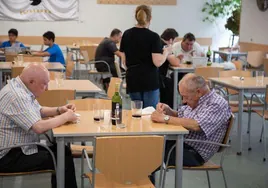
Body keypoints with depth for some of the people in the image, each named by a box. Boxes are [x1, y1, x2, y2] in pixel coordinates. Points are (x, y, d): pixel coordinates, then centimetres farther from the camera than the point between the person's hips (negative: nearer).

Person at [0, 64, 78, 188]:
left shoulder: (21, 88, 6)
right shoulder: (17, 96, -26)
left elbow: (38, 111, 21)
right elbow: (40, 127, -31)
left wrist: (59, 110, 4)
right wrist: (65, 117, -16)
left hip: (20, 148, 10)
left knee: (63, 151, 7)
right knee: (64, 160, -9)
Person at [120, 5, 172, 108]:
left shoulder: (126, 34, 5)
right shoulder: (153, 36, -10)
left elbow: (124, 60, 10)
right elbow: (158, 62, -15)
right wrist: (166, 52, 2)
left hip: (132, 80, 5)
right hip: (150, 80, -5)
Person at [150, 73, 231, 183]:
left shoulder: (217, 104, -17)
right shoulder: (195, 100, 10)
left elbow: (196, 125, -31)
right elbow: (180, 116, 23)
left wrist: (165, 118, -25)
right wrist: (168, 110, 0)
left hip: (194, 153, -8)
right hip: (180, 141, 9)